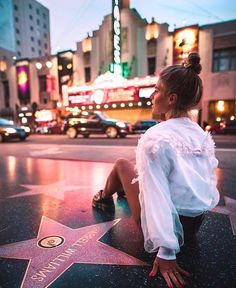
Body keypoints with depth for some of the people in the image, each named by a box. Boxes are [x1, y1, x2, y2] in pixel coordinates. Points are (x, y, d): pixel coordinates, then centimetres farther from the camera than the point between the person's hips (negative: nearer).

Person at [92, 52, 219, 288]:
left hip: (171, 224, -6)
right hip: (197, 223, 7)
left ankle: (105, 198, 38)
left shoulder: (155, 137, -23)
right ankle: (130, 188, 54)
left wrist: (166, 253, -21)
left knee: (122, 164, 8)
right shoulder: (202, 134, -2)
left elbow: (158, 197, -25)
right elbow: (210, 183, 5)